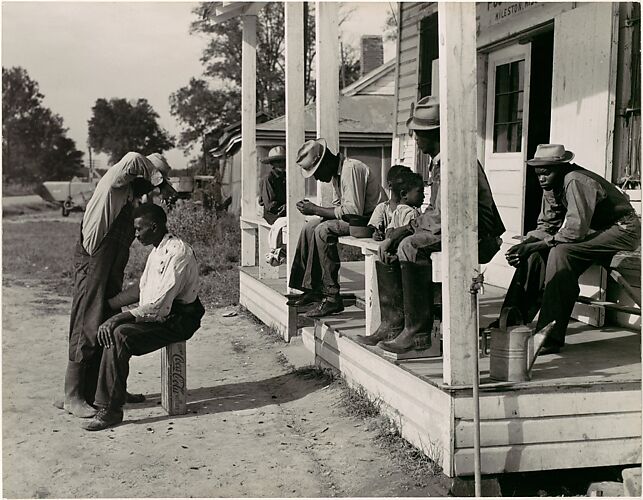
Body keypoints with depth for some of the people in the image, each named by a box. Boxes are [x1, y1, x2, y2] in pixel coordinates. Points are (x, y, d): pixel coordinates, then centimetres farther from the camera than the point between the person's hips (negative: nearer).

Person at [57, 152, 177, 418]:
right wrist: (158, 177, -13)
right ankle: (72, 396, -1)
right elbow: (132, 160, -26)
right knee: (86, 328, -7)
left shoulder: (130, 198, 16)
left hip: (112, 269, 9)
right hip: (92, 264, -9)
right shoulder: (113, 183, -9)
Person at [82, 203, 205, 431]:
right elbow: (141, 289, 20)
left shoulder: (178, 253, -20)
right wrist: (107, 304, 11)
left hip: (178, 321, -10)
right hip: (155, 314, 10)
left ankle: (111, 409, -19)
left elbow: (160, 303, -26)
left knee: (120, 335, -25)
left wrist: (122, 317, -23)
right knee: (108, 329, -3)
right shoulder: (157, 251, 13)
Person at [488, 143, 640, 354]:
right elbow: (547, 225, 5)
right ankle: (512, 320, -5)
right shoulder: (551, 186, 3)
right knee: (534, 253, -7)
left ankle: (551, 337, -32)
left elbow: (576, 228, -31)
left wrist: (538, 245, -27)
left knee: (561, 252, -31)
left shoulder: (576, 182, -25)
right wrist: (526, 244, -14)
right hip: (593, 231, 9)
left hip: (621, 230, -9)